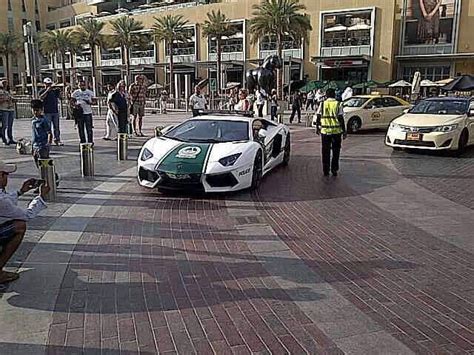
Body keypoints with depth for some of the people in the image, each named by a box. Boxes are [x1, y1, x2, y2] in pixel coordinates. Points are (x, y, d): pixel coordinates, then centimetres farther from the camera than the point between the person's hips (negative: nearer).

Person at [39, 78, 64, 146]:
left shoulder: (54, 91, 14)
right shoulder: (43, 91, 2)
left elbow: (60, 97, 10)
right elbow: (41, 97, -16)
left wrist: (59, 91, -7)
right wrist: (47, 90, -21)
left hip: (55, 111, 4)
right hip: (47, 112, -4)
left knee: (56, 126, 6)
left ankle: (57, 139, 10)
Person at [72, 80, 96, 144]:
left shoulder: (89, 92, 4)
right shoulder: (75, 93, 8)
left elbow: (94, 100, 6)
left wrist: (90, 102, -15)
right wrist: (76, 104, -7)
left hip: (88, 112, -2)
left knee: (89, 128, -5)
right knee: (80, 129, 6)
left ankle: (90, 142, 2)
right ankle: (83, 142, 15)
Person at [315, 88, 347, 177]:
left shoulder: (322, 104, 3)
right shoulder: (338, 104, -3)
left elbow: (318, 118, 5)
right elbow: (341, 119, -5)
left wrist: (317, 128, 17)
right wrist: (344, 131, 0)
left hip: (325, 131, 1)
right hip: (336, 131, -1)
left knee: (326, 152, 8)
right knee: (336, 151, 11)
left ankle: (326, 171, 10)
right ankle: (334, 169, 10)